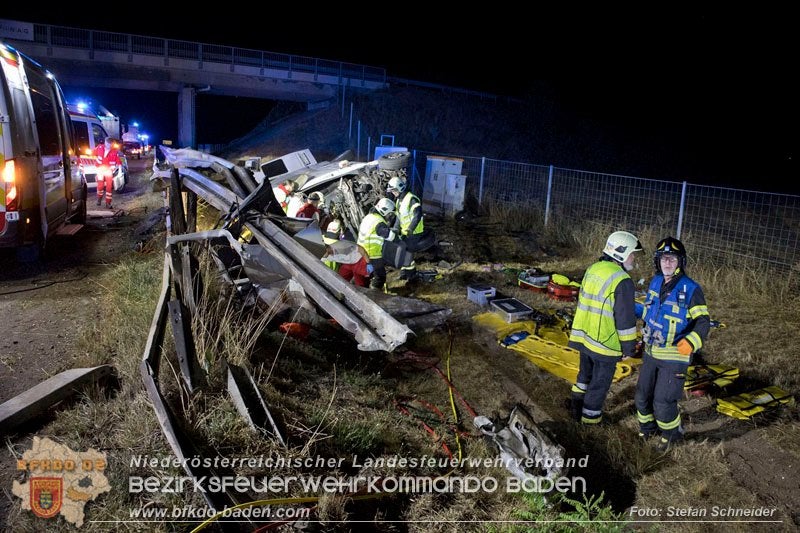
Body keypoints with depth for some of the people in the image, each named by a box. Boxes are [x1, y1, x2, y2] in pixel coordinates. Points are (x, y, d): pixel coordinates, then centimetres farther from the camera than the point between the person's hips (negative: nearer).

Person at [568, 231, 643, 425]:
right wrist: (628, 347, -8)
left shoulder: (592, 269, 4)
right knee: (599, 382, 10)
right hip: (605, 343, -8)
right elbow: (625, 319, -19)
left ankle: (576, 409, 37)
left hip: (584, 337, 8)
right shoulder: (622, 281, -22)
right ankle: (590, 418, 23)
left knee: (585, 374, 25)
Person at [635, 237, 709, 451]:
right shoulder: (655, 282, 3)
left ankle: (672, 433, 28)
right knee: (643, 395, 16)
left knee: (663, 402, -1)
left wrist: (691, 341, -34)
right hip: (651, 352, 6)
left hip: (675, 356, -6)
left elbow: (703, 321, -18)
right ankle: (647, 428, 41)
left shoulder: (691, 289, -16)